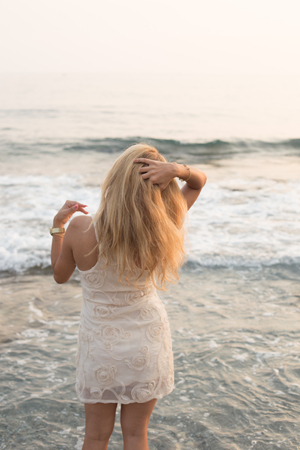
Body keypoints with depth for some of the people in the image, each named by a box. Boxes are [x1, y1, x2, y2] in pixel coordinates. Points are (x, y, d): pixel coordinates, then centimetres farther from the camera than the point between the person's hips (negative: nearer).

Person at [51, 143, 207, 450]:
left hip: (100, 344, 0)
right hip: (147, 341, 1)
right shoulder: (159, 231, -22)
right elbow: (199, 181, -6)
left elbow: (60, 275, -4)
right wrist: (178, 170, -26)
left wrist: (58, 225, 2)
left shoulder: (81, 229, -25)